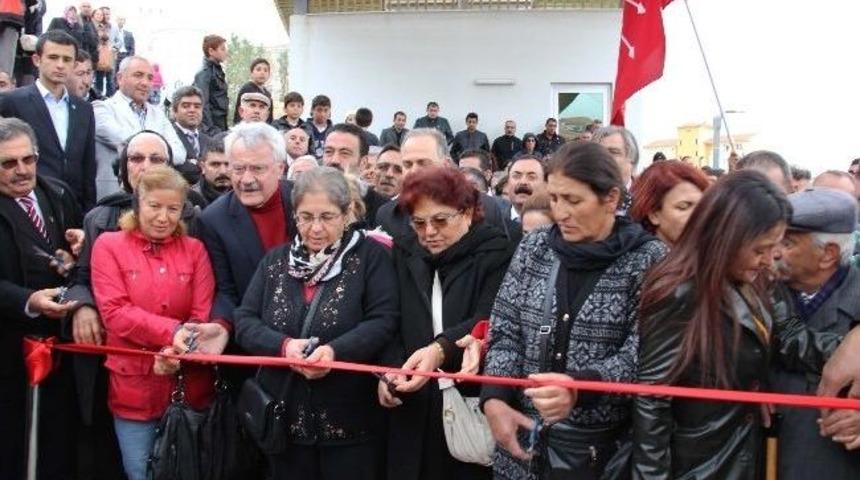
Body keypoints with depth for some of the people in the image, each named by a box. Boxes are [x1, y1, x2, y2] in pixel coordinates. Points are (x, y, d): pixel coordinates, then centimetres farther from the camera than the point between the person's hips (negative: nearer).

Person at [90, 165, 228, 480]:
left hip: (189, 386, 2)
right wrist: (171, 331, -24)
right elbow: (114, 312, -11)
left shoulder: (194, 249, 6)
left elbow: (203, 315, -2)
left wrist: (177, 350, -21)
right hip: (134, 386, -2)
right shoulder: (109, 245, -1)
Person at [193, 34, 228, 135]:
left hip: (221, 128, 8)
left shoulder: (218, 71, 14)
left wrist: (225, 129, 13)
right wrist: (210, 130, -22)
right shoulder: (204, 73, -11)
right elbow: (202, 104, -17)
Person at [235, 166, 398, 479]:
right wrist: (284, 346, -16)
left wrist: (336, 351, -26)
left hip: (350, 421, -3)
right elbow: (244, 322, 3)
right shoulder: (275, 260, 9)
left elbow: (383, 322, -11)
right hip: (285, 419, 4)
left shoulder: (371, 256, -2)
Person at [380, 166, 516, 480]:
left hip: (474, 402, -4)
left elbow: (488, 321, -18)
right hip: (413, 409, 4)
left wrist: (441, 349, -34)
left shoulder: (495, 253, -4)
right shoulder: (404, 251, 10)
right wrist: (389, 370, -12)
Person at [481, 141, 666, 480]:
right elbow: (504, 333, 3)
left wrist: (578, 387, -31)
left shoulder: (648, 260, -8)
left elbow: (640, 355, -14)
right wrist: (494, 398, -13)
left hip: (605, 451, -3)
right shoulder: (534, 248, 3)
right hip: (523, 440, 3)